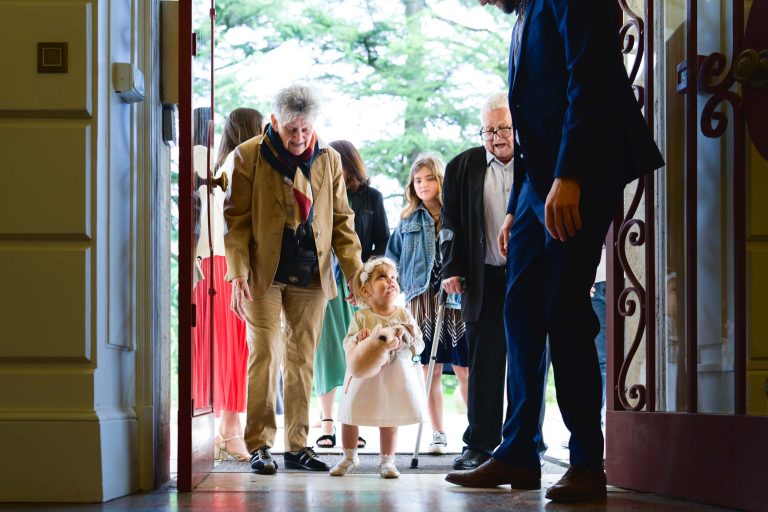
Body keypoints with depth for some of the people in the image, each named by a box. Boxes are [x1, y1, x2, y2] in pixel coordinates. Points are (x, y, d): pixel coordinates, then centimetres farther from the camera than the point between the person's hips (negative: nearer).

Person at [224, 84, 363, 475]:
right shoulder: (249, 156, -2)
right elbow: (236, 219, -3)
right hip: (264, 272, -3)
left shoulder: (329, 160, 8)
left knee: (302, 358, 7)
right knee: (265, 354, -7)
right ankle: (259, 445, -2)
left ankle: (297, 445, 14)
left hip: (311, 275, 3)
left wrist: (356, 273, 3)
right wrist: (238, 273, -12)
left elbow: (341, 221, 11)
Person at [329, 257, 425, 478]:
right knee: (350, 417, 7)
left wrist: (403, 344, -21)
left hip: (393, 378, 0)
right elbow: (347, 345, -6)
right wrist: (358, 338, -26)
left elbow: (419, 344, -2)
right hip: (363, 376, 0)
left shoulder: (403, 315, -2)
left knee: (389, 420, 7)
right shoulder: (361, 317, -5)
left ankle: (387, 460, 21)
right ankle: (349, 457, 27)